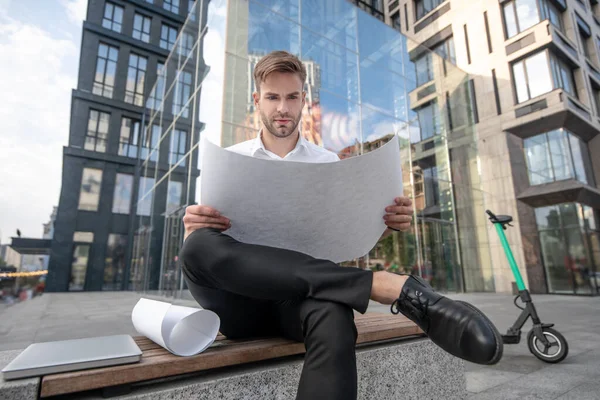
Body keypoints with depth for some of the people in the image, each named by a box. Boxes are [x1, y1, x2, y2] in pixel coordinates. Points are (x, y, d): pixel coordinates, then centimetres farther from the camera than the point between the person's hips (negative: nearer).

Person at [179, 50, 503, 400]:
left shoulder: (328, 163, 12)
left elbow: (349, 235, 9)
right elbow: (193, 253, 4)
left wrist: (386, 224, -12)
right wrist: (193, 229, -20)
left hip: (301, 296, -1)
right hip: (240, 299, 2)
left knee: (333, 317, -38)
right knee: (200, 245, -33)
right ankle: (388, 285, -33)